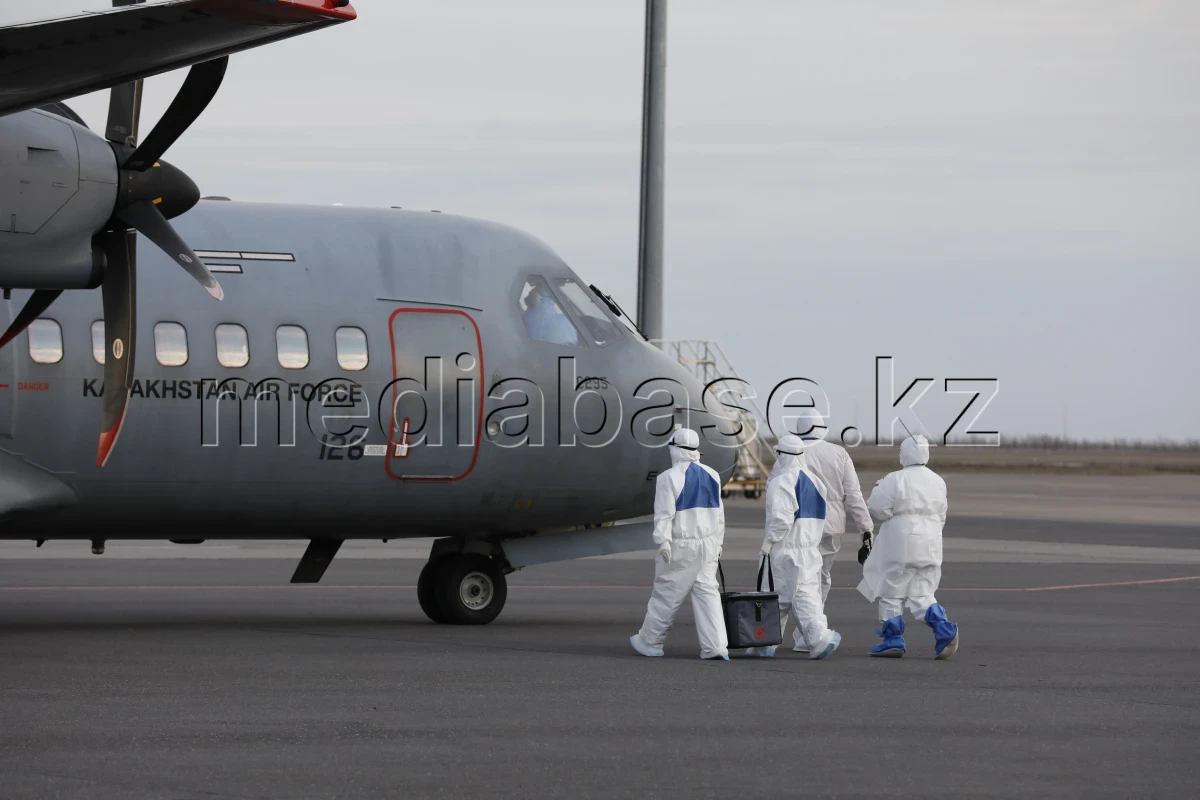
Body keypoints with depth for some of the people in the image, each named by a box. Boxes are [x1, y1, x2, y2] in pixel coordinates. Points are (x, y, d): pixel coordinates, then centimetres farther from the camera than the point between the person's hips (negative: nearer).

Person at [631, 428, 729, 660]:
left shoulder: (669, 477, -11)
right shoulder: (712, 476, 8)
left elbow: (664, 514, -16)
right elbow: (718, 513, 13)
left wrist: (663, 541, -18)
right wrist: (718, 542, 20)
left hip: (680, 546, -5)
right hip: (708, 544, 5)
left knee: (666, 593, 6)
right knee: (707, 592, 2)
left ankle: (650, 642, 18)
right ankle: (715, 645, -9)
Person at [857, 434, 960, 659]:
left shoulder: (895, 480, -13)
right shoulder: (937, 482, 7)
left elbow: (878, 509, -12)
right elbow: (941, 515, 14)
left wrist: (878, 490, 7)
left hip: (900, 545, -6)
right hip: (930, 546, 6)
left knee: (892, 593, 8)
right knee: (922, 594, 11)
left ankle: (893, 640, 11)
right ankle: (944, 630, -10)